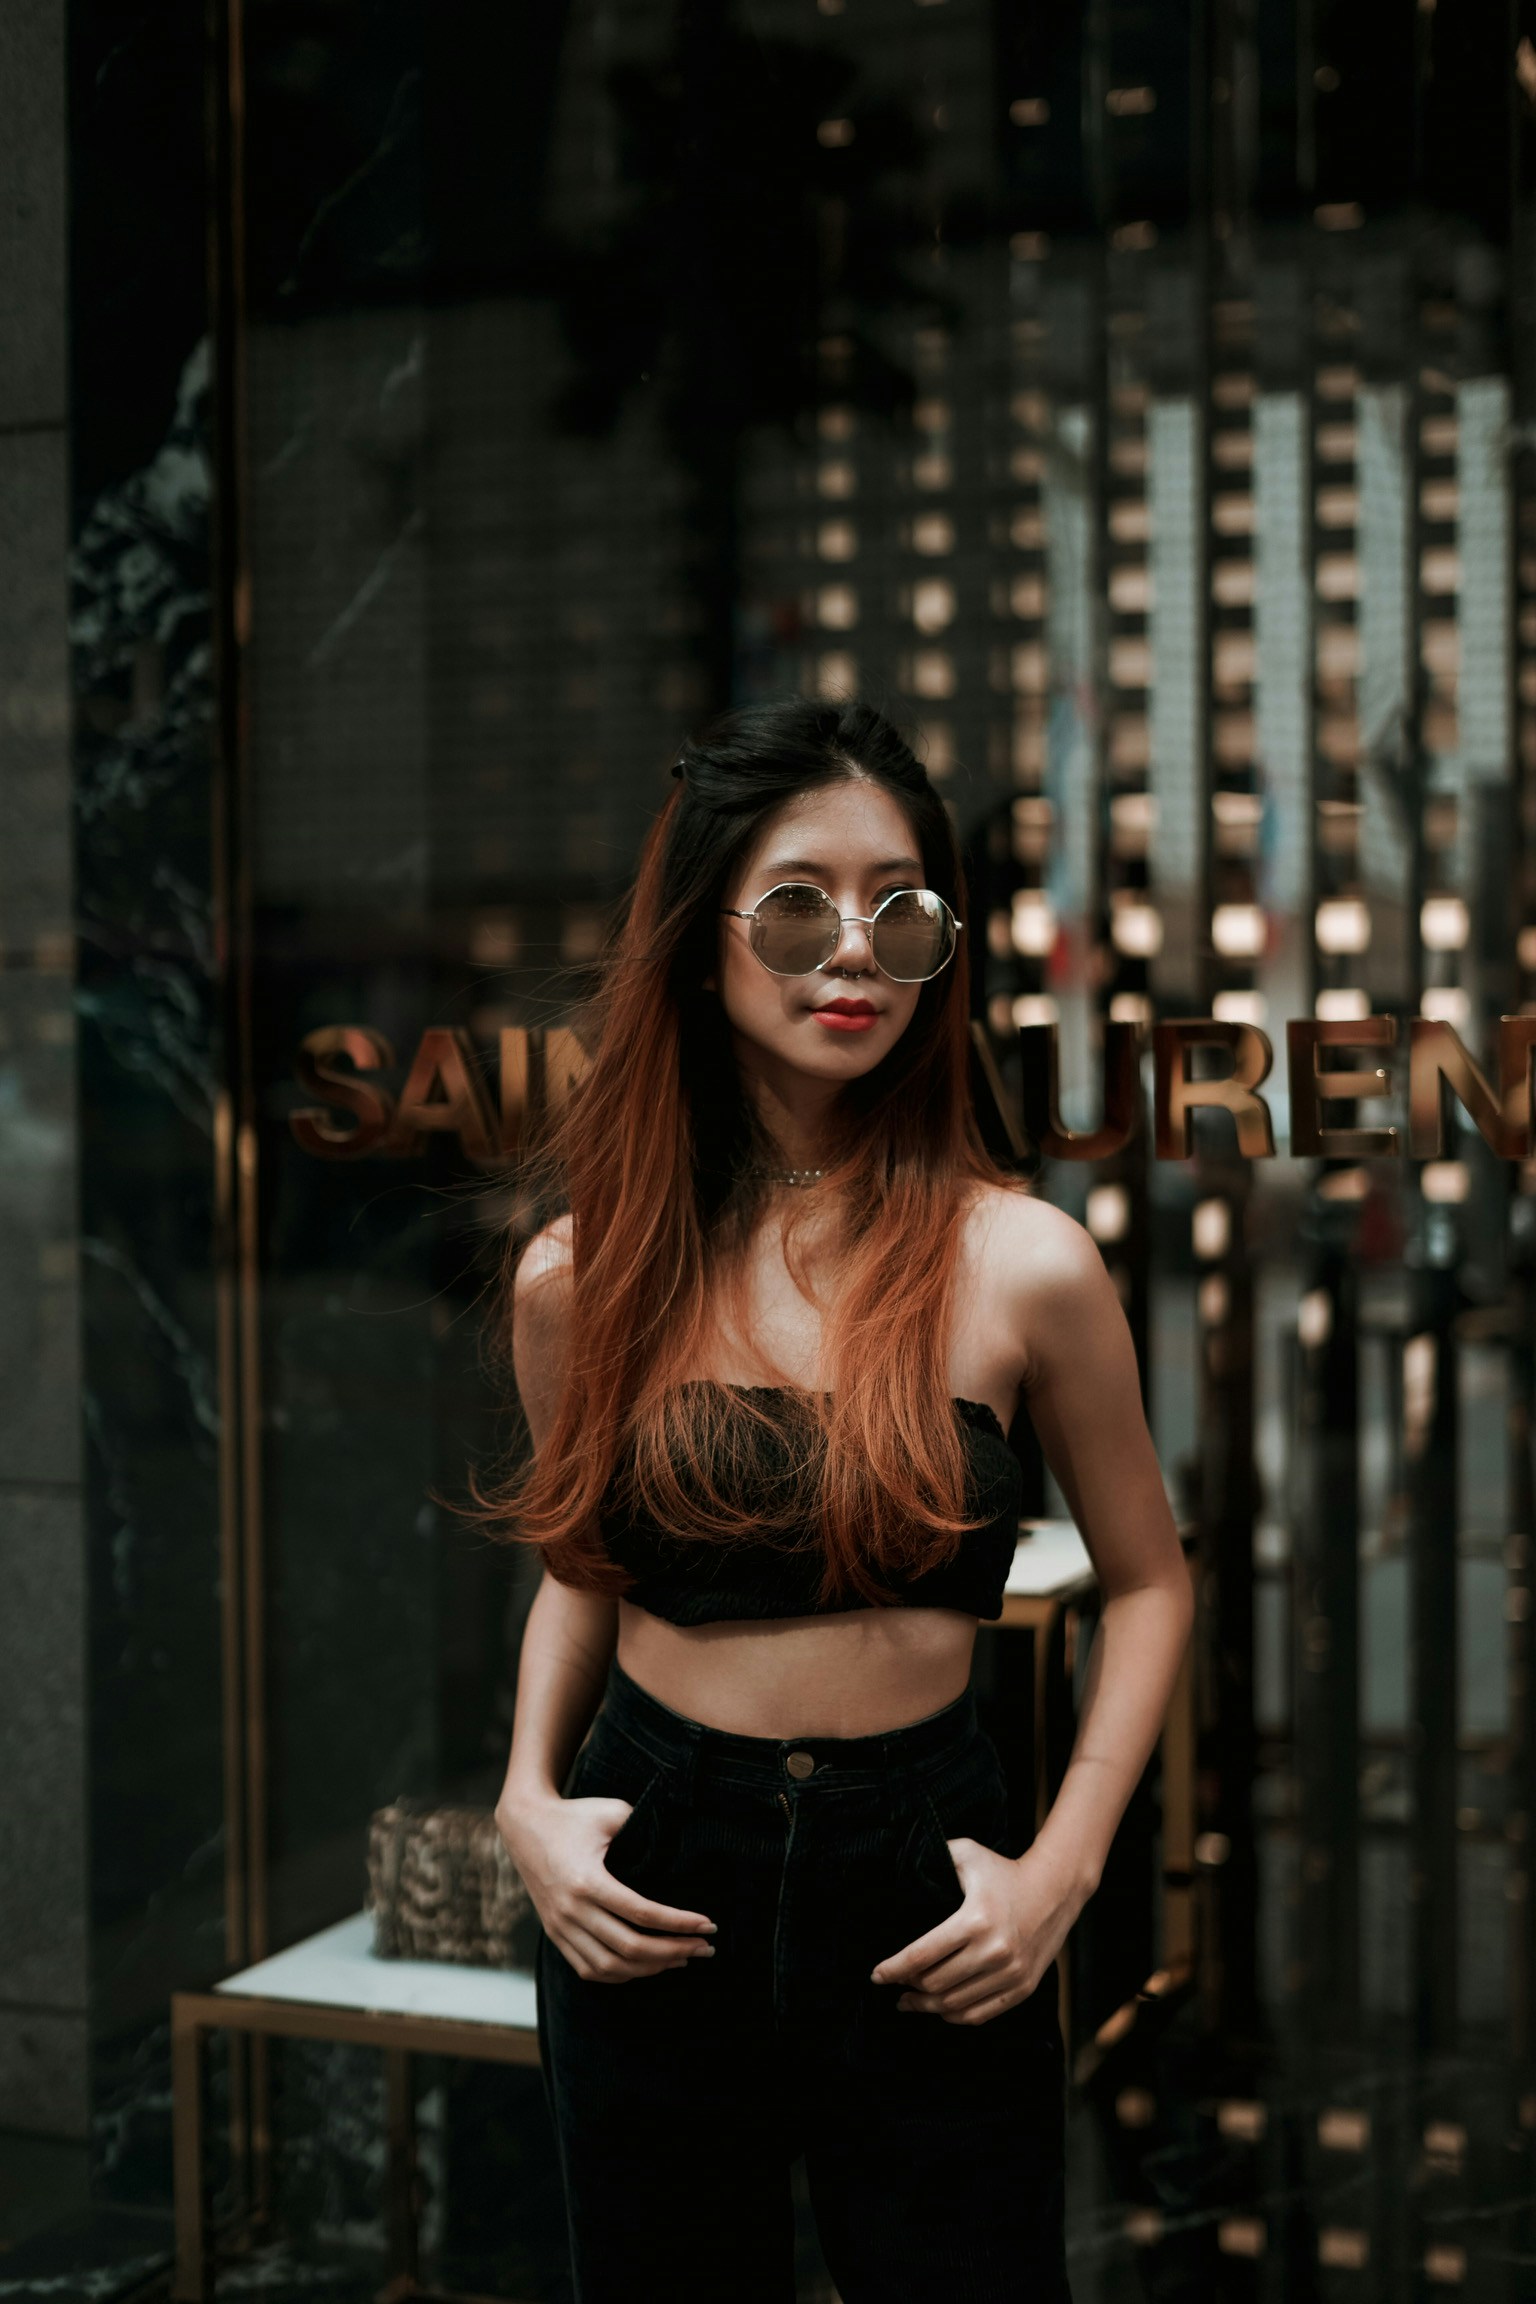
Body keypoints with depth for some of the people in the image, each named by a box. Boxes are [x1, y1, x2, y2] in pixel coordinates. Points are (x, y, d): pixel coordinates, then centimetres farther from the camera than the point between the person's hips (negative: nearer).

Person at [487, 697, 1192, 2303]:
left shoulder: (1021, 1265, -8)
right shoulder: (577, 1277, -2)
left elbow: (1146, 1580, 4)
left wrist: (1062, 1866, -5)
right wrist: (529, 1795, -1)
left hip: (921, 1884, -2)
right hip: (648, 1883, 2)